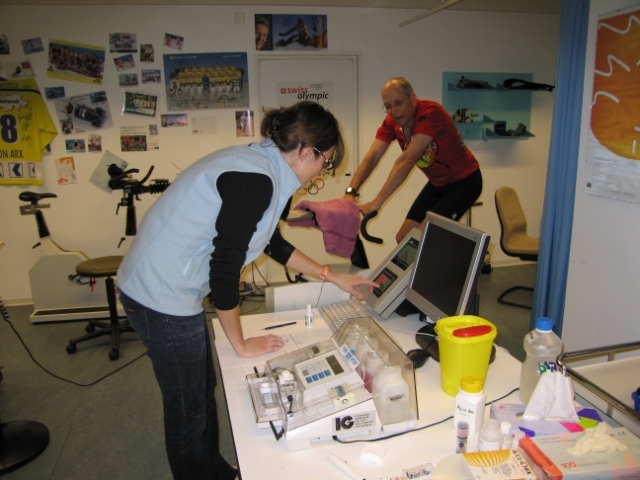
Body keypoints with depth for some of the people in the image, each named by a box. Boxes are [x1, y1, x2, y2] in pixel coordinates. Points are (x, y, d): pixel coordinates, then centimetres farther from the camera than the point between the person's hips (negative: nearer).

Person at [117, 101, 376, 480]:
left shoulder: (262, 165, 6)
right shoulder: (255, 180, -25)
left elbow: (273, 243, 16)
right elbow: (225, 267, -23)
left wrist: (334, 278, 20)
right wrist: (241, 343, -9)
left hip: (166, 285, 10)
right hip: (161, 296, -10)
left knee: (204, 389, 23)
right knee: (189, 408, 9)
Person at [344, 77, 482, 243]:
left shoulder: (431, 113, -28)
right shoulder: (392, 122, -8)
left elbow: (407, 159, -38)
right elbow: (372, 157, -18)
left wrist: (377, 202, -43)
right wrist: (350, 192, -34)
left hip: (464, 180, -7)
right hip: (437, 183, 7)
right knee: (403, 237, 2)